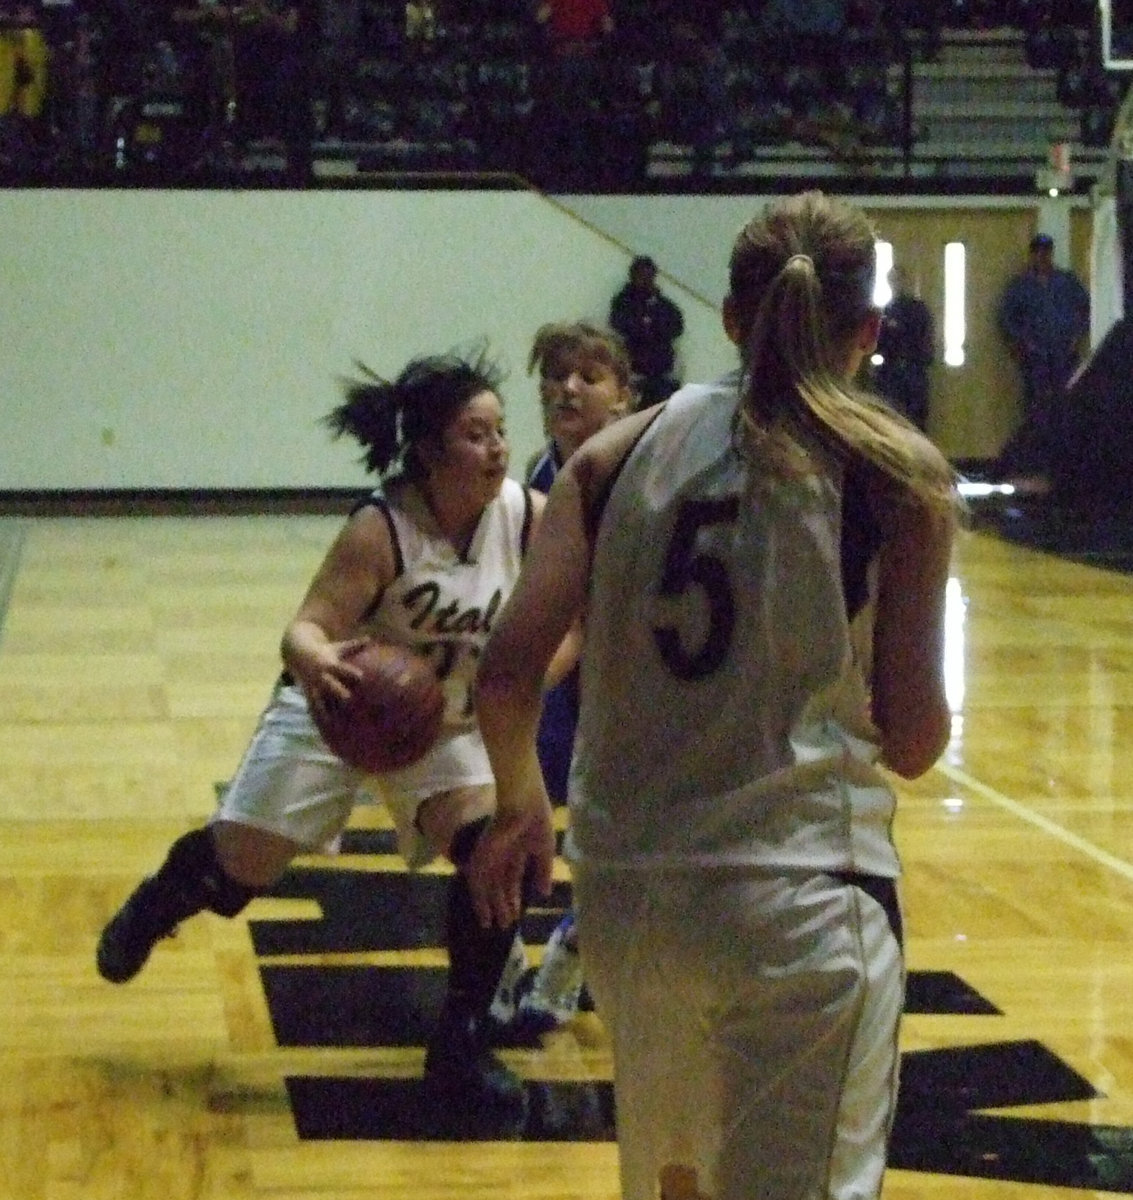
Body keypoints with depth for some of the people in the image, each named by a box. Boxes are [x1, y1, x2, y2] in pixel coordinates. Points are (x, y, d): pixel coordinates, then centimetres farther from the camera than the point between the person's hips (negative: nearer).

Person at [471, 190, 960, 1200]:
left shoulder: (624, 449, 4)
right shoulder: (897, 471, -3)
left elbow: (508, 671, -3)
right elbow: (913, 743, -5)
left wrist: (519, 802, 16)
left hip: (625, 886, 4)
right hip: (802, 895, -4)